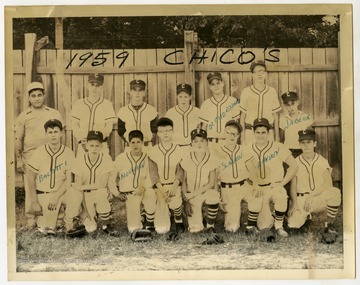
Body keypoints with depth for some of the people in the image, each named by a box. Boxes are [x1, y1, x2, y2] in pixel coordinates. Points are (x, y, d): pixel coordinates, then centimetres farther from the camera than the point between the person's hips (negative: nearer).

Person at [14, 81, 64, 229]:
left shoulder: (55, 114, 10)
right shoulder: (24, 116, 7)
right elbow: (17, 139, 7)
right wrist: (18, 160, 1)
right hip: (30, 157, 0)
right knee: (30, 188, 0)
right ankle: (31, 220, 10)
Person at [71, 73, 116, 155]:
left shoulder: (107, 104, 8)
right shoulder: (78, 104, 12)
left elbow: (109, 127, 2)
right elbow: (75, 125, 6)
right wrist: (82, 140, -9)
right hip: (82, 145, 1)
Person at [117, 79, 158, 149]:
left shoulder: (151, 110, 0)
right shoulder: (123, 111, 1)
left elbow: (154, 131, 7)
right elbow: (121, 131, 8)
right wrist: (128, 141, -4)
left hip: (148, 146, 0)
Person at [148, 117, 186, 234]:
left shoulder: (180, 150, -1)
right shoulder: (153, 151, -1)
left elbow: (181, 171, -4)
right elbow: (153, 172, -5)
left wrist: (174, 187, -19)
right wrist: (161, 190, -15)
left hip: (174, 185, 1)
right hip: (159, 186, -1)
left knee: (174, 203, -24)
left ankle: (179, 221, 7)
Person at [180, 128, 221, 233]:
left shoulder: (211, 160, -4)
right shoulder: (187, 159, -2)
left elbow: (211, 183, -7)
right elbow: (183, 181, -1)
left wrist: (193, 194, -16)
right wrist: (185, 201, -11)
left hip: (206, 192, 1)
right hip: (191, 197, -1)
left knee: (213, 196, -35)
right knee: (195, 230, -16)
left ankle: (210, 226, -11)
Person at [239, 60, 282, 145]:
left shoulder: (272, 91, 7)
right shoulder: (246, 91, 1)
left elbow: (275, 115, 11)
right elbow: (242, 115, 5)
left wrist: (277, 136, 11)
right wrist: (242, 137, 3)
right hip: (250, 132, -1)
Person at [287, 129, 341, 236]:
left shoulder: (322, 161, 0)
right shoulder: (296, 162, 1)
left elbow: (328, 184, -8)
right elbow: (293, 186, 2)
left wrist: (312, 195, -20)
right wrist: (294, 203, -13)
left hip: (318, 198, 0)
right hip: (301, 199, 1)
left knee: (335, 192, -31)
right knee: (293, 224, -22)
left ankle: (329, 224, -12)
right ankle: (306, 215, 16)